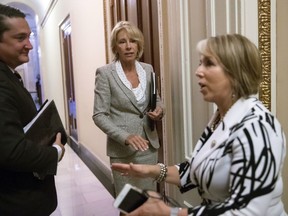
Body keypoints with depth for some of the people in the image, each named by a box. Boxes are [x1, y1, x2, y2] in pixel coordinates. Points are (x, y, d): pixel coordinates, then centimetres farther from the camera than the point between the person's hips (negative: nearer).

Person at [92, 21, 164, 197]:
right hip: (122, 149, -4)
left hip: (149, 145, 4)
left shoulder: (148, 69, 4)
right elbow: (99, 115, -11)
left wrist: (160, 109, -6)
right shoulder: (105, 73, -9)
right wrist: (125, 137, -23)